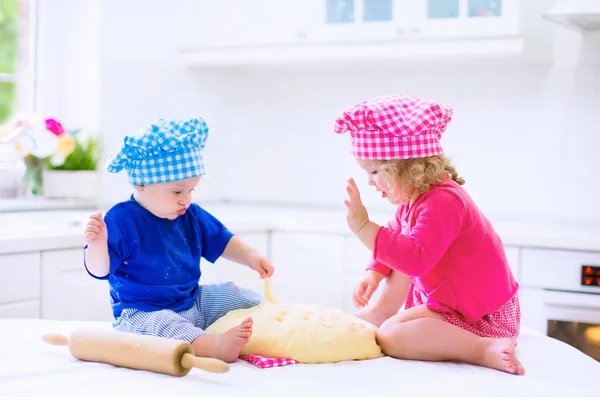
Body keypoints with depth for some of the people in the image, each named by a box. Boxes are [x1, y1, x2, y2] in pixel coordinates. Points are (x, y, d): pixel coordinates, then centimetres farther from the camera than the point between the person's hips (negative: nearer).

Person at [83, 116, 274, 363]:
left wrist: (249, 256, 0)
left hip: (193, 304, 8)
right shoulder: (121, 221, -16)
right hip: (142, 313, -8)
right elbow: (99, 270, -20)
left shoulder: (192, 216, 5)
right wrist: (97, 244, -41)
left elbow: (222, 242, 17)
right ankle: (215, 346, -60)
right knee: (163, 325, -38)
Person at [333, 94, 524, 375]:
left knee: (390, 335, -28)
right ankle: (377, 313, 23)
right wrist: (374, 273, 9)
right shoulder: (412, 200, 6)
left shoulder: (441, 203, -27)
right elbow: (395, 236, 24)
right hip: (445, 298, 11)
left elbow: (416, 259, -39)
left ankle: (485, 348, -32)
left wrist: (363, 228, -38)